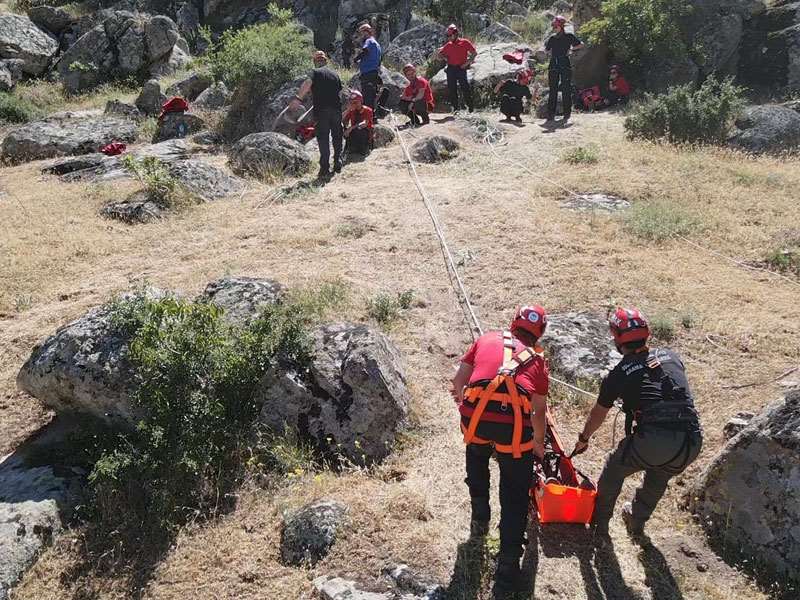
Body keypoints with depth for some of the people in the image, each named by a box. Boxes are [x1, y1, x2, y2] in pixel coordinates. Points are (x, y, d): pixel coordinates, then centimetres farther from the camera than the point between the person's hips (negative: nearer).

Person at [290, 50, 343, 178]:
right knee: (337, 137, 16)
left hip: (321, 110, -4)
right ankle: (338, 164, 20)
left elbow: (307, 83, -20)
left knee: (323, 139, -1)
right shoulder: (335, 73, 13)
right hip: (336, 109, 4)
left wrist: (298, 98, -24)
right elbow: (340, 90, 16)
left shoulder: (315, 72, -1)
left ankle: (325, 169, -6)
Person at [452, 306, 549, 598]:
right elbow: (538, 413, 22)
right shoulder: (537, 360, 24)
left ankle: (480, 520, 42)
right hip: (514, 425, -1)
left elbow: (458, 381, 20)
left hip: (475, 418, 1)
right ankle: (507, 571, 11)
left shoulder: (487, 339, 24)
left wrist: (464, 402, 42)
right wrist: (539, 443, 40)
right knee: (515, 497, 12)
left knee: (476, 460, 36)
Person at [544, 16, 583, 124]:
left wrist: (570, 49, 0)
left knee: (566, 90, -4)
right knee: (553, 90, 1)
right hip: (553, 66, 3)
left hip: (565, 66, -3)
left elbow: (581, 45, 9)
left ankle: (567, 115, 1)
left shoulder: (569, 36, 3)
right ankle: (551, 115, 2)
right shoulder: (552, 38, 12)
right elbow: (547, 50, 24)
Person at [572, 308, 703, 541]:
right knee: (659, 478, 34)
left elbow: (598, 414, 22)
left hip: (651, 443, -4)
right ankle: (637, 522, 51)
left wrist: (583, 439, 41)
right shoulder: (671, 356, 15)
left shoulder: (618, 374, 6)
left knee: (614, 471, 25)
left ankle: (600, 524, 37)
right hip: (691, 444, 4)